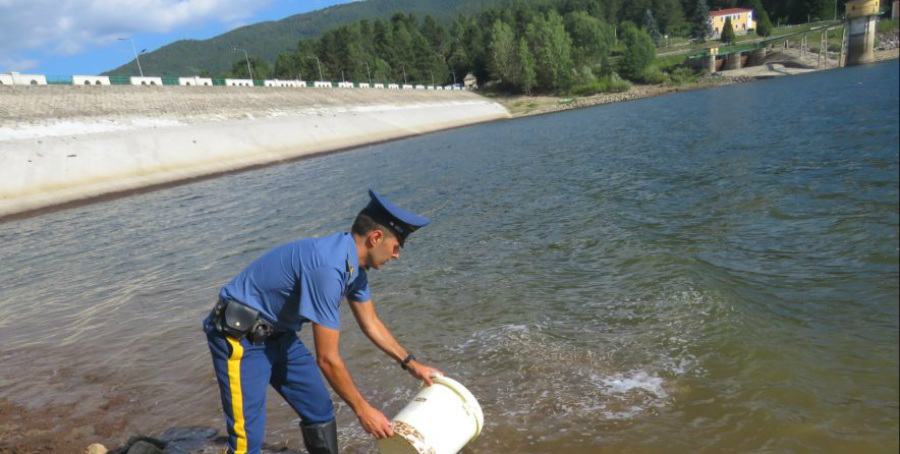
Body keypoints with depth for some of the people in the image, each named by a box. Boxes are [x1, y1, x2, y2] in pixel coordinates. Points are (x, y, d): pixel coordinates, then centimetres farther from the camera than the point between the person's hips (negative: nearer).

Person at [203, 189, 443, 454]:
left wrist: (411, 364, 17)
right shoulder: (327, 267, -32)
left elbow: (371, 324, 14)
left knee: (319, 411, 12)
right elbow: (327, 358, -26)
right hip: (239, 336, -9)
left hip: (278, 335, 9)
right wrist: (362, 409, -15)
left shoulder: (353, 263, -2)